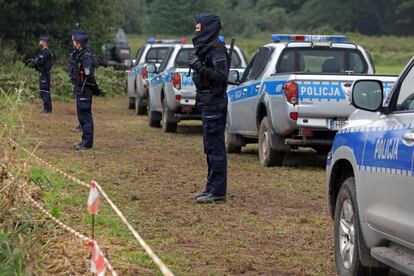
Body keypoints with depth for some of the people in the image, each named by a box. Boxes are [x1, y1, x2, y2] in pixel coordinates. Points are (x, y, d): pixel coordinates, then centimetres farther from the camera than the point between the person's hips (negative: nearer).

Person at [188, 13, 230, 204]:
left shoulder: (216, 49, -14)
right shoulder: (205, 48, 17)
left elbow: (221, 76, -24)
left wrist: (199, 67, -26)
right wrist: (197, 66, 10)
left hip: (214, 104, -11)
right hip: (208, 104, 11)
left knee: (215, 148, -9)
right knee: (211, 148, 15)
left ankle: (218, 191, -6)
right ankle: (212, 188, 22)